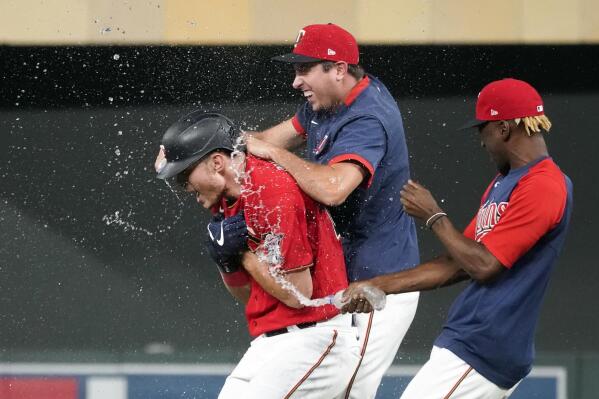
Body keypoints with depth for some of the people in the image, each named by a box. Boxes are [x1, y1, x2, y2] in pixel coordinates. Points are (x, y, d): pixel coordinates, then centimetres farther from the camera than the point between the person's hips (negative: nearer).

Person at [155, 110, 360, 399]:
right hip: (269, 343, 10)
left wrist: (242, 252, -9)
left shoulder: (274, 192, -18)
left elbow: (297, 294, -19)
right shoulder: (232, 198, 11)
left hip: (314, 340, -10)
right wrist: (225, 259, -2)